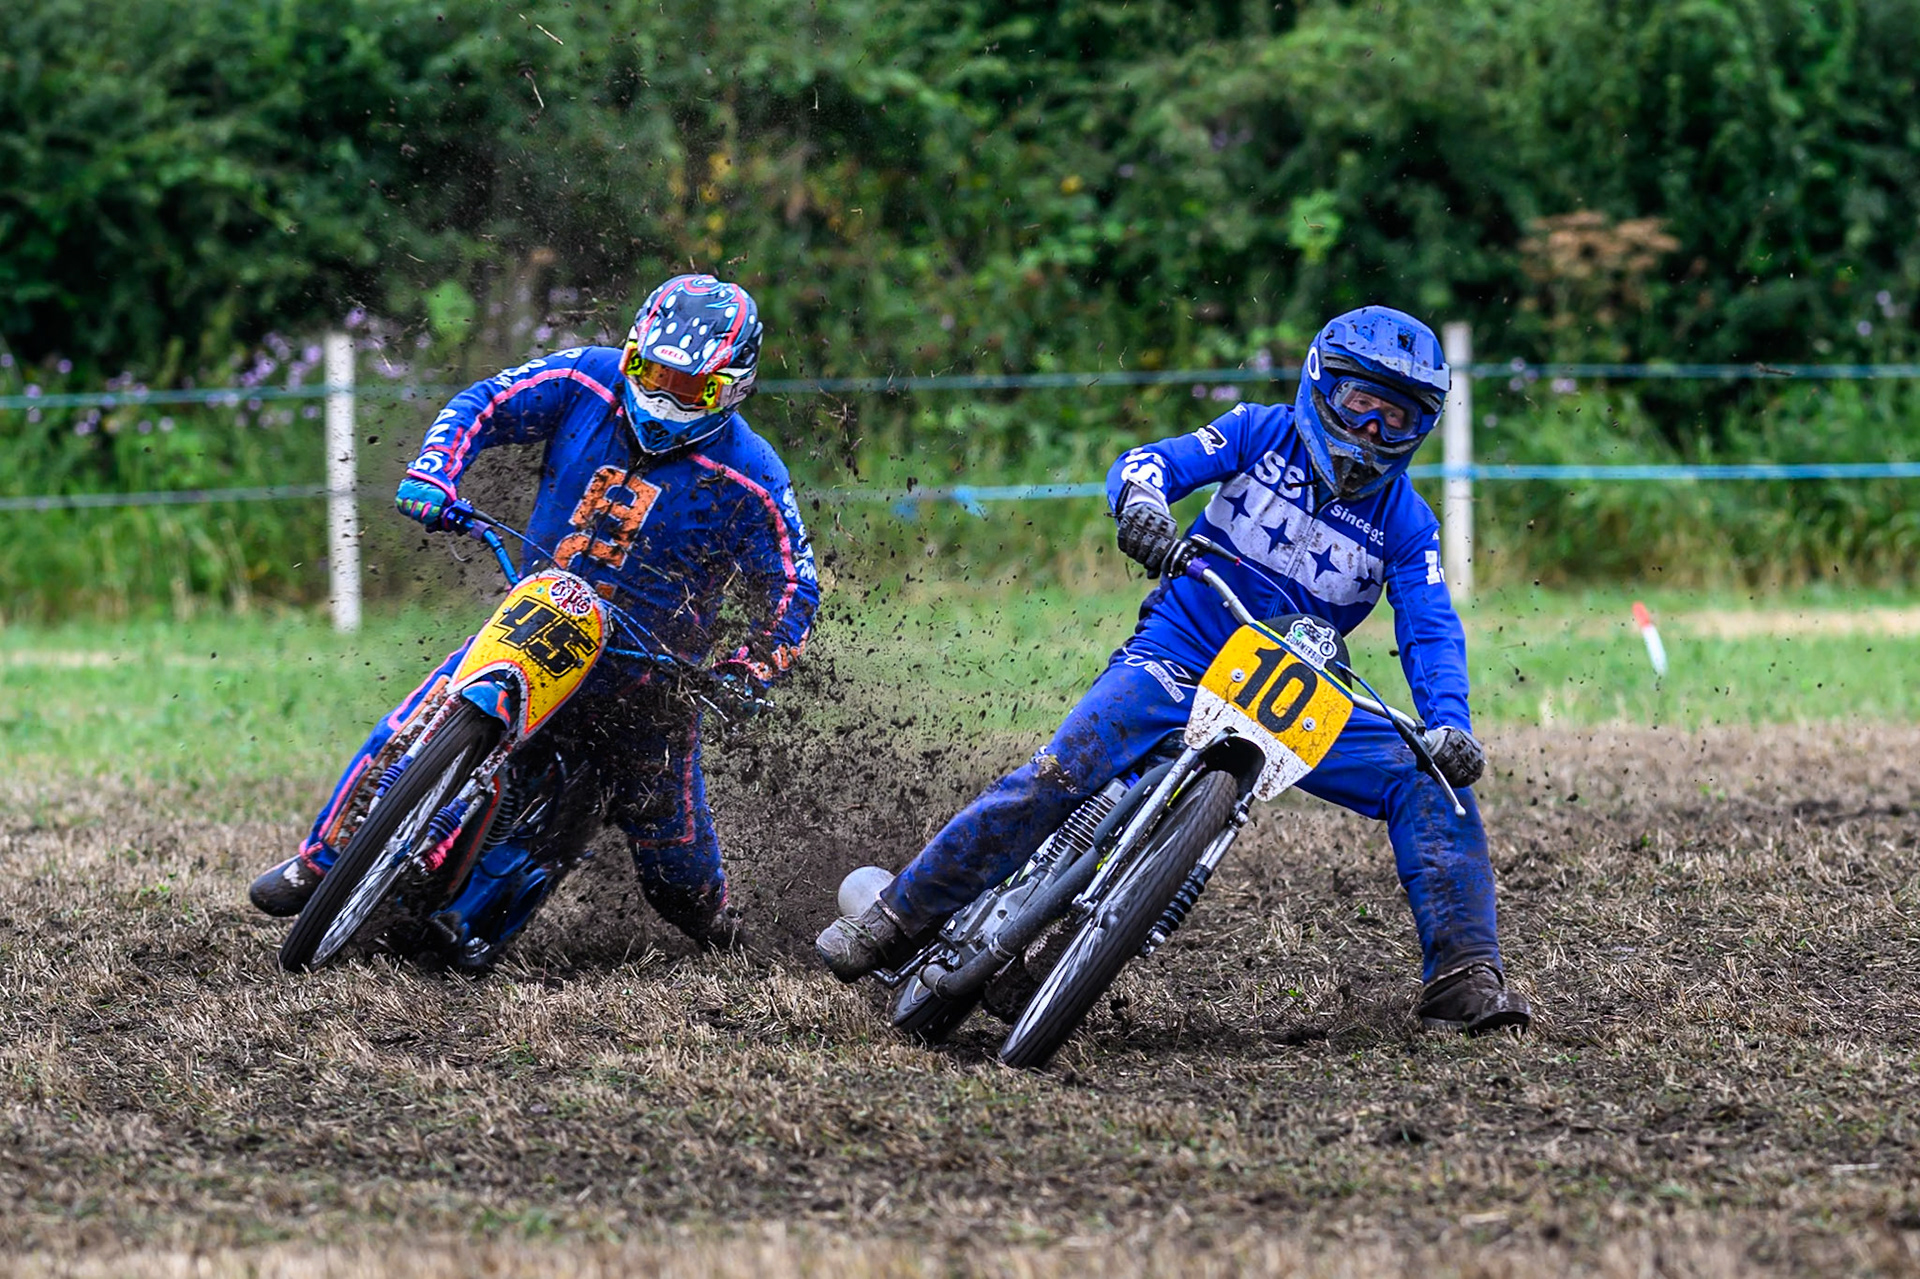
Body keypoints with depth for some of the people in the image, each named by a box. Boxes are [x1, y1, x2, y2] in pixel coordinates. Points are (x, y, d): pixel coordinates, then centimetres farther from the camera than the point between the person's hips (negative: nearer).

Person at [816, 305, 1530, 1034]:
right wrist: (1142, 503, -34)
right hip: (1180, 659, -3)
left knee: (1431, 783, -15)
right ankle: (898, 921, -13)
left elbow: (1431, 632, -6)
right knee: (1059, 776, -23)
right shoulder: (1263, 433, 1)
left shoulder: (1405, 522, 4)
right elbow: (1148, 464, -9)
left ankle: (1463, 980, -12)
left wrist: (1449, 725, -25)